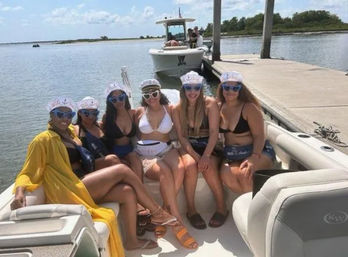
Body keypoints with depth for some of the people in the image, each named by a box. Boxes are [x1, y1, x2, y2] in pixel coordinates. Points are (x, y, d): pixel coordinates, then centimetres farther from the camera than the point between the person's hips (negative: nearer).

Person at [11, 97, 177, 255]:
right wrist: (19, 191, -29)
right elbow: (28, 173, -9)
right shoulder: (43, 140, -6)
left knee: (128, 191, -14)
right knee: (122, 170, -17)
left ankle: (131, 240, 1)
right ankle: (157, 212, -4)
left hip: (87, 185, 8)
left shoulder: (71, 132, 16)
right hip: (72, 189, -7)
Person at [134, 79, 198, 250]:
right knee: (165, 172, -33)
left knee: (179, 168, -33)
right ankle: (177, 222, -28)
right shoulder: (139, 112, 9)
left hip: (166, 150, 2)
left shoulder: (169, 109, 8)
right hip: (145, 155, -1)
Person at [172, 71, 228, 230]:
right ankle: (191, 209, -15)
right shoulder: (178, 109, -1)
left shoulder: (210, 103, -7)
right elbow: (181, 136, -3)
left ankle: (221, 207, -10)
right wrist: (195, 155, -18)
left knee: (208, 167, -31)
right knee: (190, 165, -31)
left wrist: (206, 155, -24)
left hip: (209, 146, -1)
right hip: (188, 147, 1)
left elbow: (214, 132, -12)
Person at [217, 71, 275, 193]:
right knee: (226, 175, -27)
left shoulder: (249, 108, -10)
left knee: (245, 174, -32)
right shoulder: (220, 108, 5)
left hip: (256, 151, -4)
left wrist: (254, 159, -28)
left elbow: (259, 136, -14)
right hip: (231, 155, 4)